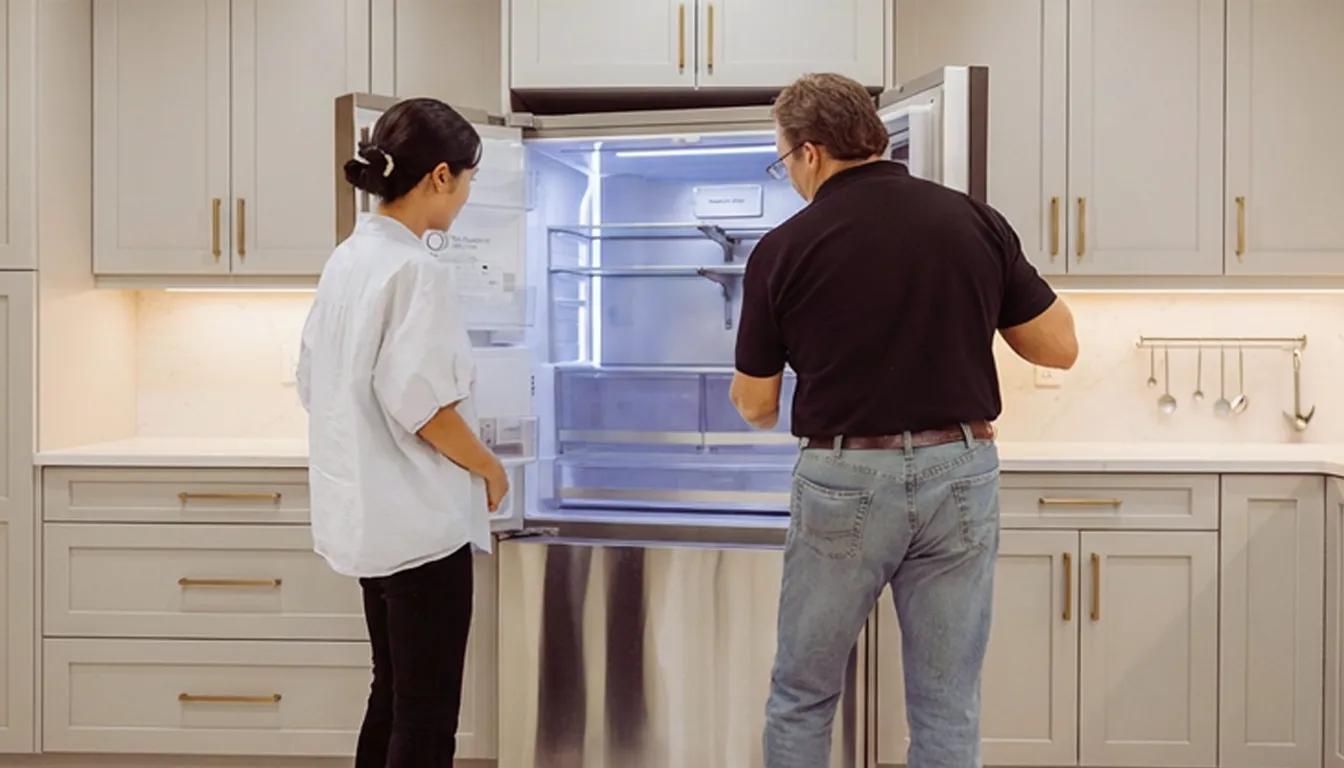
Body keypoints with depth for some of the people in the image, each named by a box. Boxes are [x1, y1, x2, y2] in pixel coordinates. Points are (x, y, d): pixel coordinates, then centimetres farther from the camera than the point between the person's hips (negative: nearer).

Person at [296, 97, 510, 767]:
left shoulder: (346, 261, 8)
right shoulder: (416, 270, -18)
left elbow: (314, 385, 13)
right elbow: (422, 405, -22)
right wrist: (489, 469, -7)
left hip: (369, 516, 9)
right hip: (419, 520, -9)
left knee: (392, 699, 20)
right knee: (426, 713, 2)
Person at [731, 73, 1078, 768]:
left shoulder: (783, 249, -5)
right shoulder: (974, 222, 1)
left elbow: (756, 407, 3)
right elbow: (1059, 347, 6)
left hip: (845, 481, -2)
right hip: (959, 474, 3)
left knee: (801, 699, 14)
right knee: (948, 710, 11)